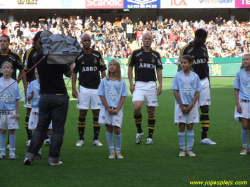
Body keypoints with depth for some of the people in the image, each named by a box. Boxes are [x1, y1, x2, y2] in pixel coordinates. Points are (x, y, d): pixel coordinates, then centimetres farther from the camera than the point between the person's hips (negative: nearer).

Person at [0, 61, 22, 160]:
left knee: (12, 131, 1)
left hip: (12, 111, 0)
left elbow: (17, 99, 4)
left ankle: (12, 152, 9)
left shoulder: (14, 83, 2)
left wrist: (17, 112, 1)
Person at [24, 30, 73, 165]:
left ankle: (30, 154, 2)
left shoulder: (38, 57, 3)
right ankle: (53, 158, 2)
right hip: (59, 95, -5)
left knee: (41, 127, 11)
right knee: (58, 129, 3)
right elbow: (69, 73, 0)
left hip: (44, 96, 5)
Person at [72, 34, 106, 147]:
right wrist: (73, 89, -2)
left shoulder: (97, 55, 4)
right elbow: (74, 73, 4)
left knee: (97, 112, 2)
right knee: (82, 113, 0)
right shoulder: (78, 56, 1)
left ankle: (96, 138, 9)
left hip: (96, 88, 1)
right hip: (84, 88, -1)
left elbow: (103, 70, 8)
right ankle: (81, 139, 8)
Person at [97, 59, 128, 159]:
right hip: (106, 108, 1)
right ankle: (111, 151, 8)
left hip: (117, 109, -1)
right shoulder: (105, 81, 5)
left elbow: (123, 96, 2)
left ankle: (118, 151, 7)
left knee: (117, 129, -7)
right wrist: (108, 108, -7)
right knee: (109, 129, 2)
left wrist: (117, 109, -9)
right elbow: (101, 96, 2)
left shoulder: (121, 81, 4)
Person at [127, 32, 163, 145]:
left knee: (151, 111, 3)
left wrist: (160, 85, 2)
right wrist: (131, 83, -2)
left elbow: (159, 70, 12)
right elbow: (130, 68, 6)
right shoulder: (136, 53, 3)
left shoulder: (156, 55, 9)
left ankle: (150, 137, 11)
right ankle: (139, 131, 2)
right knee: (137, 107, -19)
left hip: (151, 84, 2)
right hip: (139, 84, -2)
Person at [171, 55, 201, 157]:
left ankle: (189, 149, 9)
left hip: (192, 105, 1)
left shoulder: (195, 76, 1)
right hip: (180, 105, -1)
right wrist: (182, 106, -8)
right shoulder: (178, 76, -1)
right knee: (181, 127, 0)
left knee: (190, 127, 3)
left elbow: (197, 92, 1)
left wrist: (191, 105, -9)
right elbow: (175, 92, -2)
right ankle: (182, 149, 7)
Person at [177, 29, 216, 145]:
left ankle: (204, 137, 6)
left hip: (204, 81, 6)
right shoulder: (186, 49, -9)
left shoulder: (204, 48, 10)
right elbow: (180, 67, -7)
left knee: (205, 109, 3)